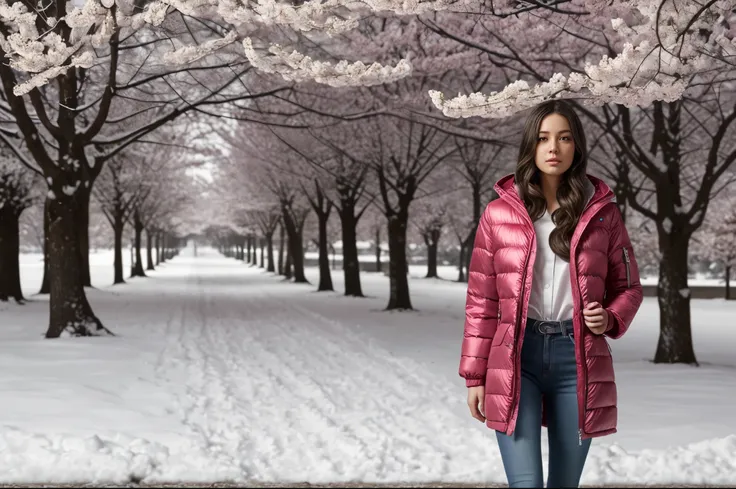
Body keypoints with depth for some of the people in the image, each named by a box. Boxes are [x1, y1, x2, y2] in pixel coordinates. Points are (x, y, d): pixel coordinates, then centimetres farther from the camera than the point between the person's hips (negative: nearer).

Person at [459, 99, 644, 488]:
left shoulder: (602, 213, 5)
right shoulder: (499, 213, 2)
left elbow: (628, 286, 13)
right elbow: (481, 300, 5)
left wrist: (610, 319, -9)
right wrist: (474, 375, 3)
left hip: (578, 357, 1)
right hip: (515, 358, -1)